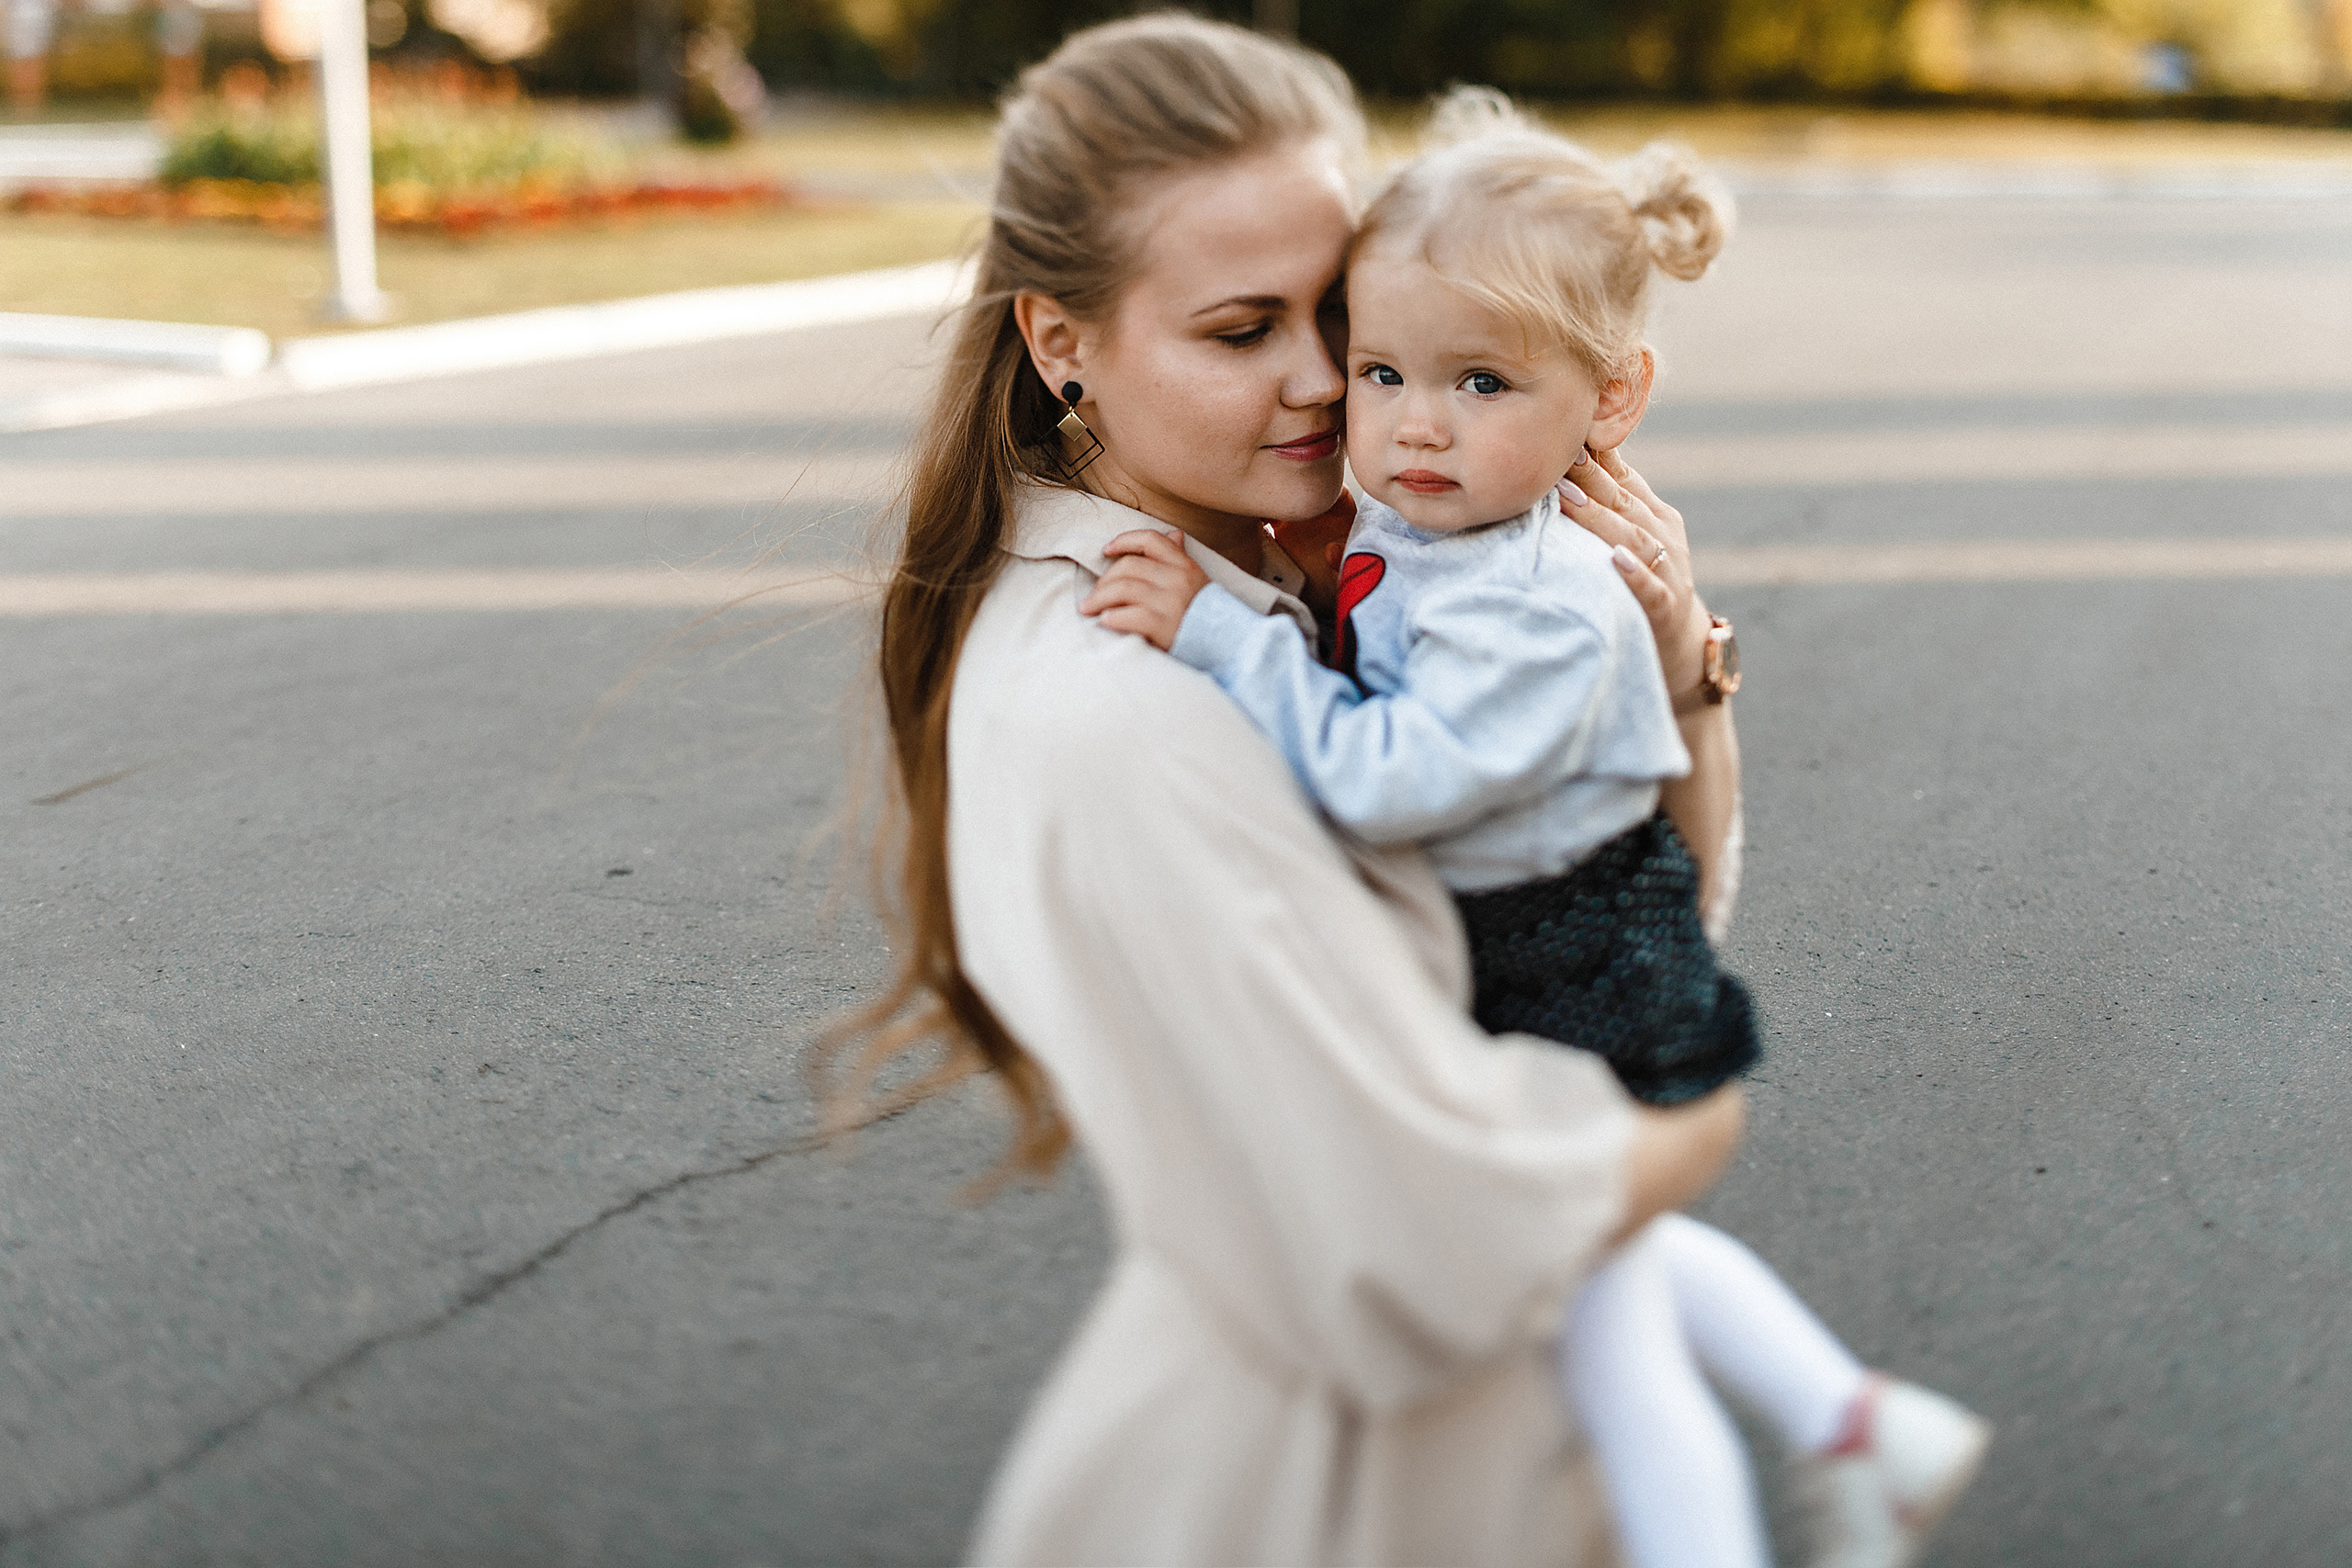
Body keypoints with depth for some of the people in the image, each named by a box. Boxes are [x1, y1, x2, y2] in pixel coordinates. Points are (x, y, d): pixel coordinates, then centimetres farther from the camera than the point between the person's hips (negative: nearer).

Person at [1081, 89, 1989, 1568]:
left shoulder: (1543, 610, -31)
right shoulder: (1396, 535, -4)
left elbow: (1385, 779, -36)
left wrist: (1216, 628, -34)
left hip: (1581, 990, -10)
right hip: (1512, 961, 10)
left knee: (1608, 1348, 7)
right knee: (1623, 1255, 31)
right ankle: (1856, 1418, 46)